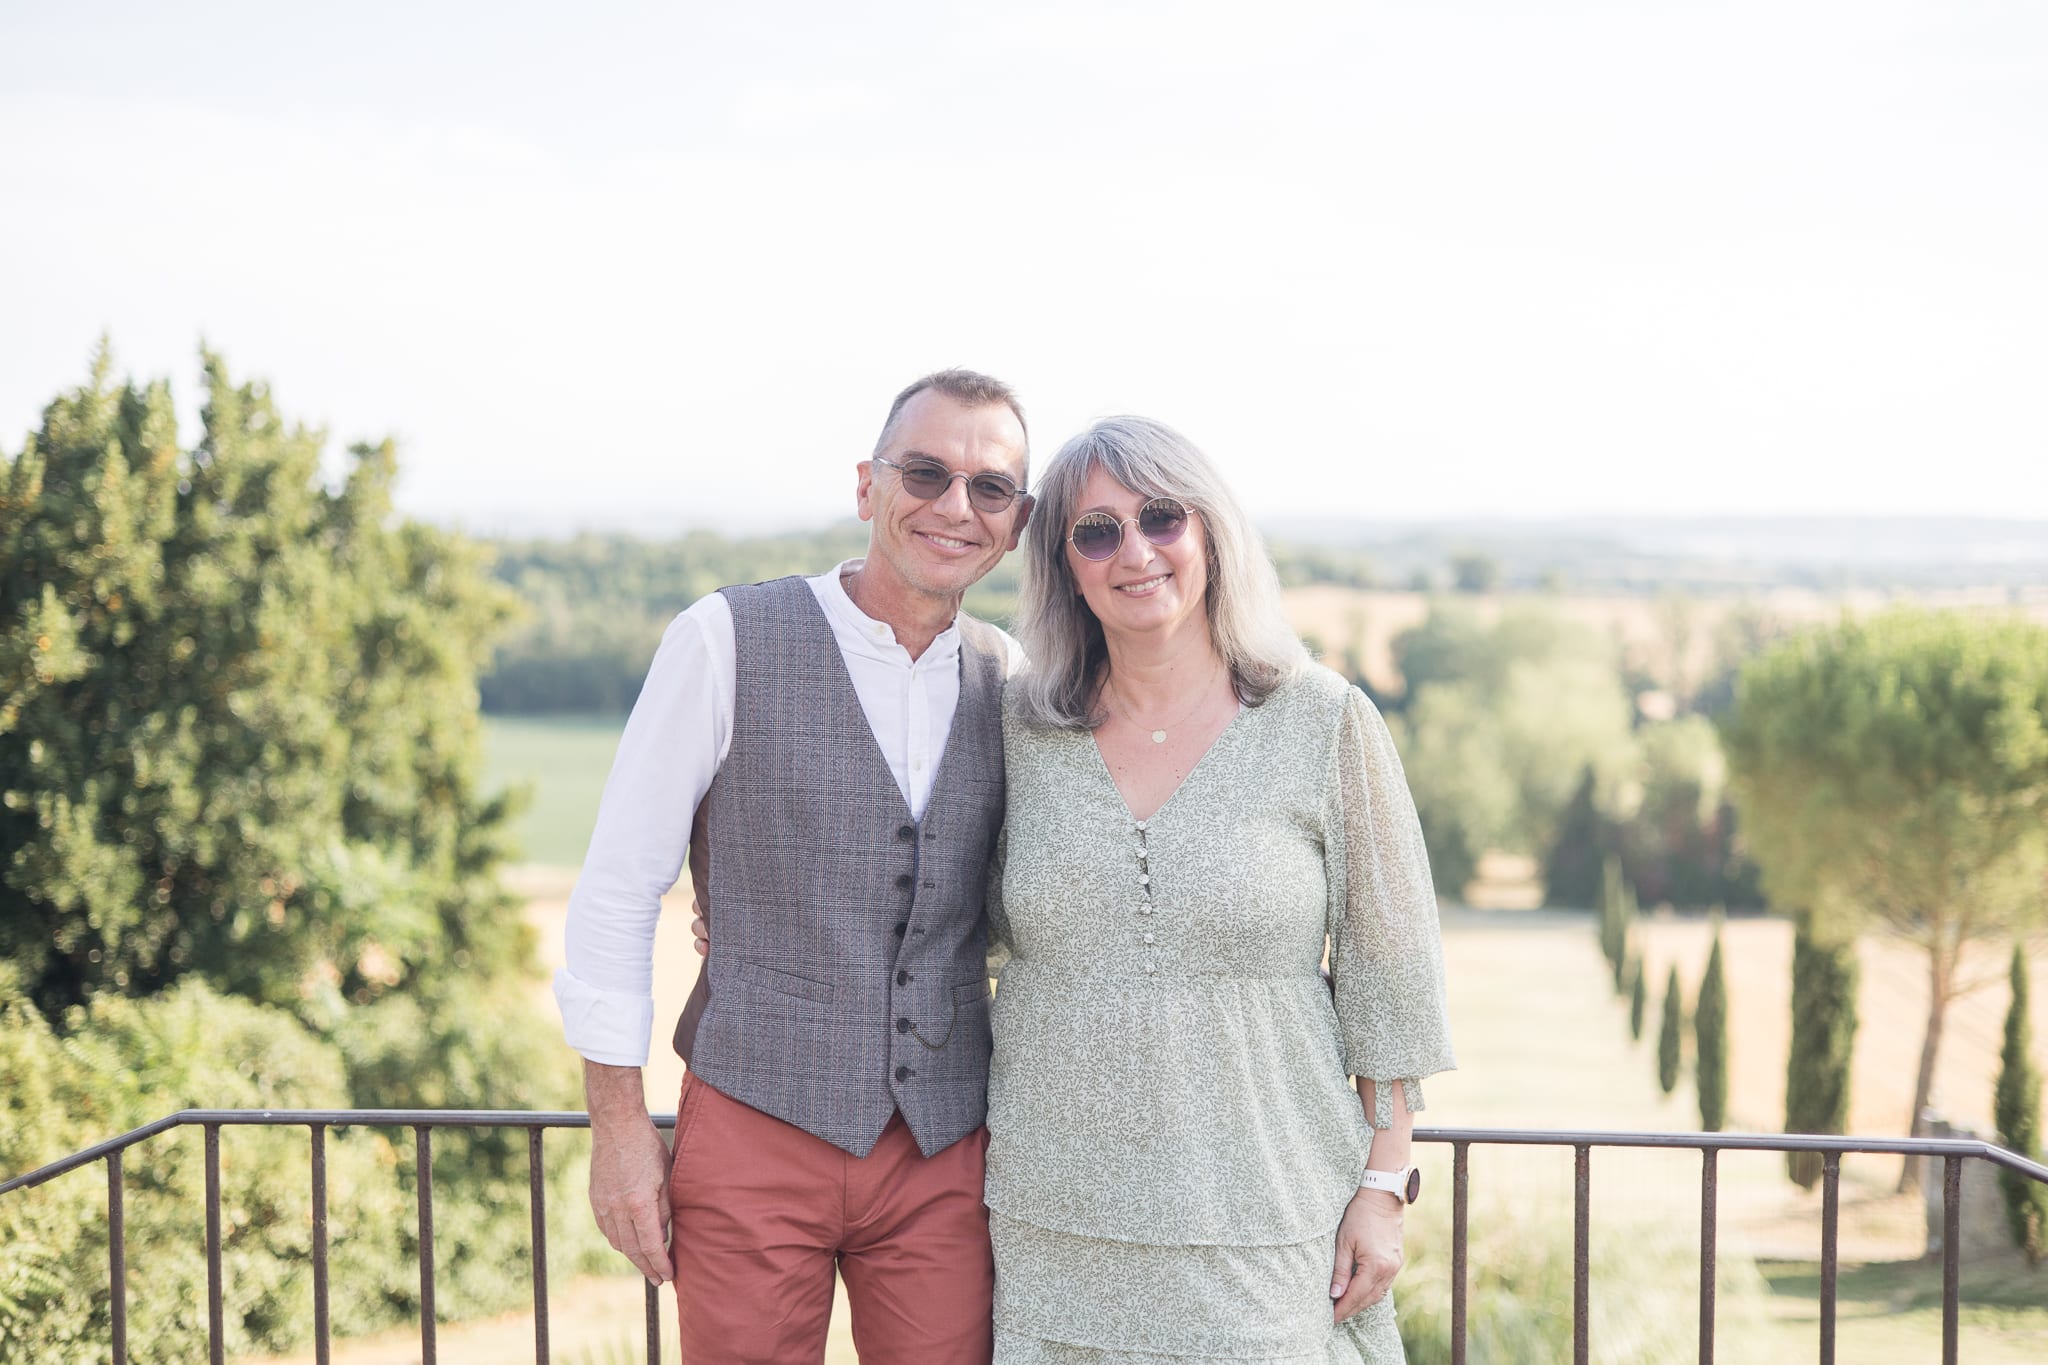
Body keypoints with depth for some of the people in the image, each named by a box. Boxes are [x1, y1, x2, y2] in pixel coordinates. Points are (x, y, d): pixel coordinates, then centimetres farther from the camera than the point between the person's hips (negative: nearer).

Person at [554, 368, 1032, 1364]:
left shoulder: (1007, 678, 5)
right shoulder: (726, 642, -7)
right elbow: (617, 890, -5)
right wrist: (618, 1124, -6)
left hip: (945, 1154, 3)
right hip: (756, 1132, -3)